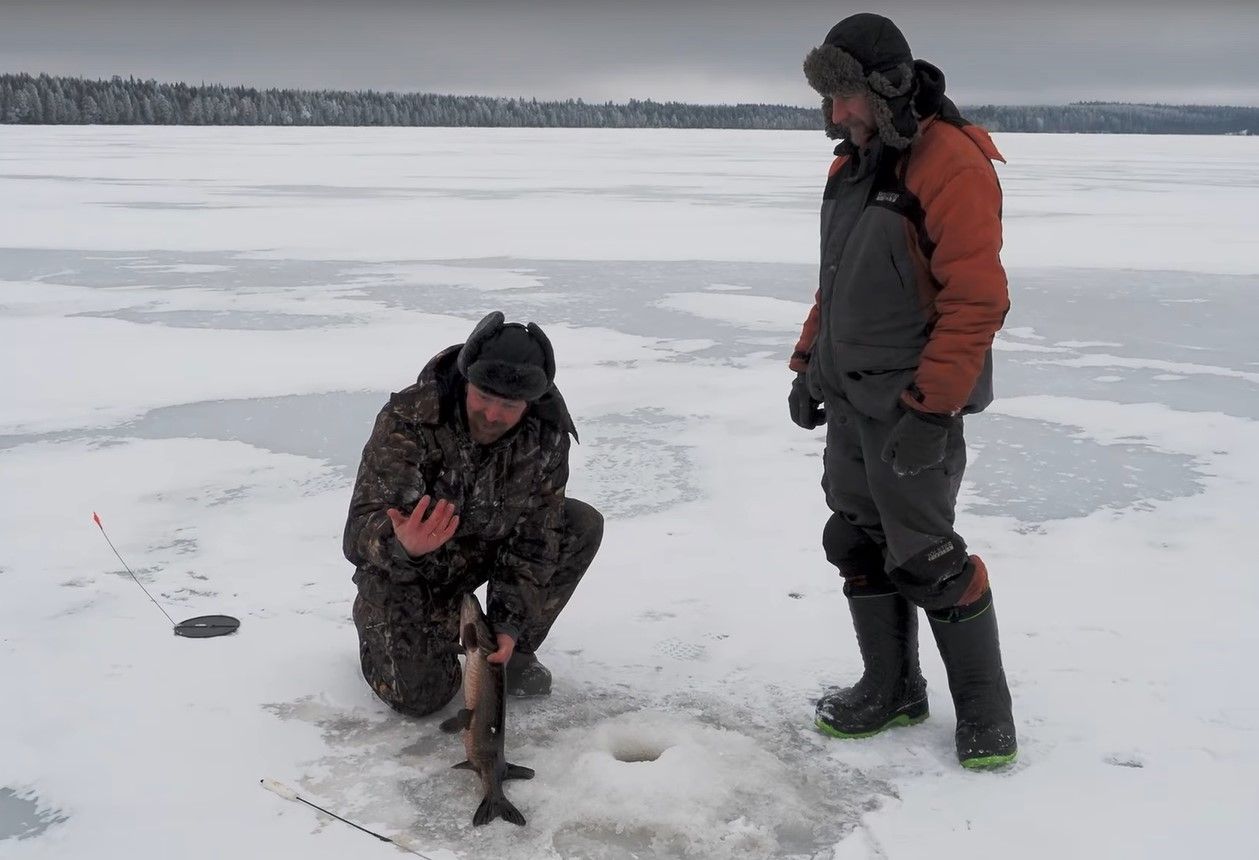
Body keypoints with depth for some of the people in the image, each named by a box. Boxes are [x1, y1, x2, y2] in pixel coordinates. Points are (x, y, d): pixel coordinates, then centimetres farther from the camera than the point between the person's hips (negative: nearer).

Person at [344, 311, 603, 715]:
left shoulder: (547, 434, -20)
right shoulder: (407, 420, -31)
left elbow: (535, 540, -14)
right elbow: (359, 532, -37)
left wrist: (511, 624, -22)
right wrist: (404, 544, -60)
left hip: (487, 548, 4)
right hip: (405, 567, -4)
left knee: (583, 525, -15)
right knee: (421, 695, -18)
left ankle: (516, 650, 1)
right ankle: (375, 620, 17)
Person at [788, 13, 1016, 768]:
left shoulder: (951, 163, -15)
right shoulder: (854, 163, 12)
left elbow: (977, 299, -20)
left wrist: (929, 407, -21)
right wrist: (808, 366, 15)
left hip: (911, 408, -8)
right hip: (850, 401, 8)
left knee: (926, 558, -2)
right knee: (859, 544, 12)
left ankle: (985, 708, 17)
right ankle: (892, 690, 28)